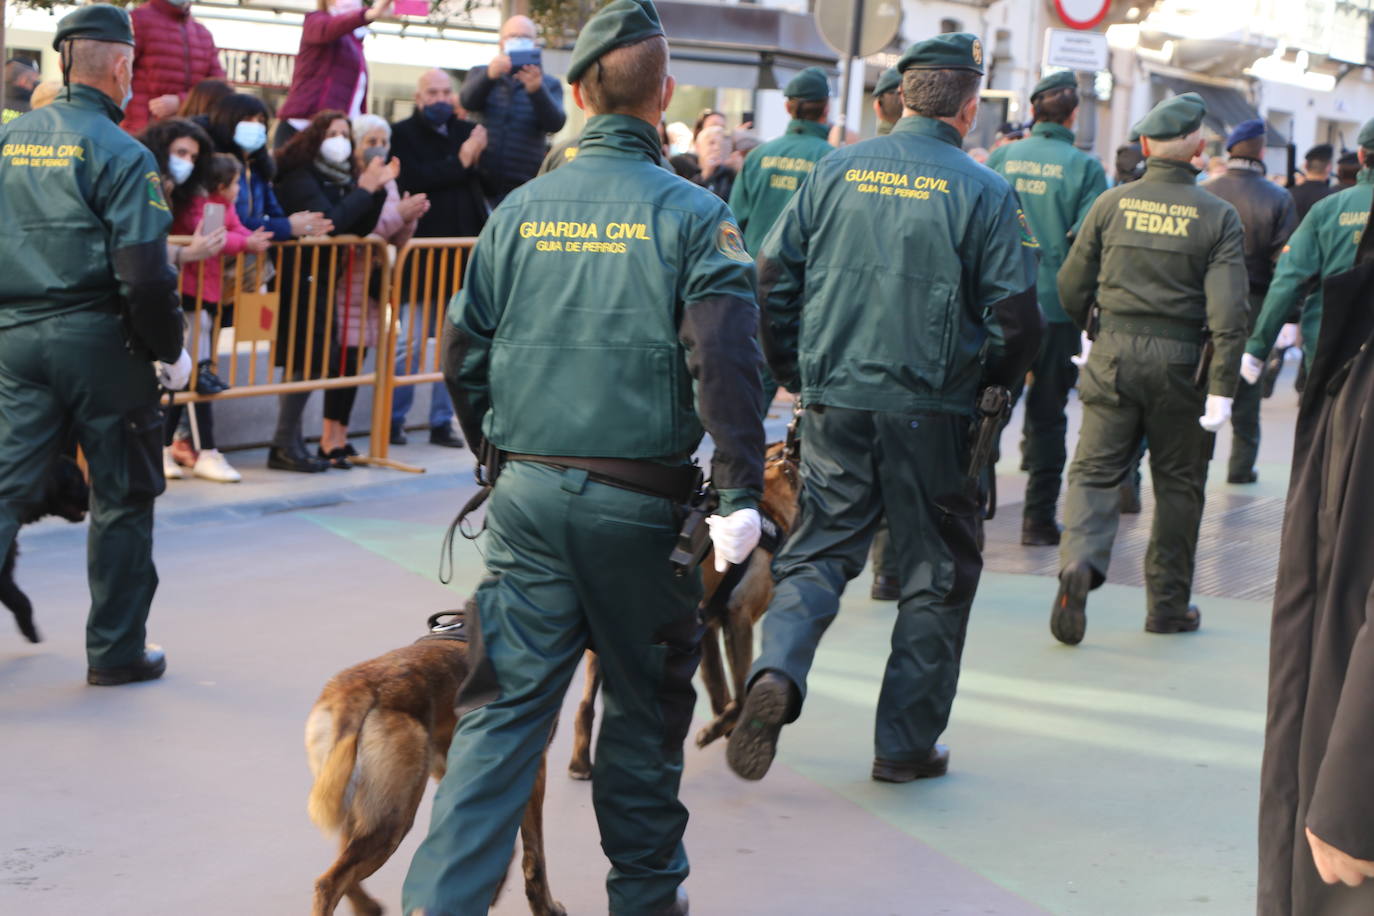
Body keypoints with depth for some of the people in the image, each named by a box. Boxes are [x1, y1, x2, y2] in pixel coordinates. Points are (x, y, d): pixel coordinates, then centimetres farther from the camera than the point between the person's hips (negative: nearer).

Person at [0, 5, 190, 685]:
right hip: (99, 340, -5)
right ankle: (116, 650, 17)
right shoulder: (121, 154, -11)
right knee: (123, 499, 9)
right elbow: (143, 274, -16)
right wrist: (171, 352, -4)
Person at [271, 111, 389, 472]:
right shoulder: (301, 177, -11)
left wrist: (378, 188, -3)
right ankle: (285, 445, -5)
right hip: (301, 277, -8)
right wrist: (364, 189, -17)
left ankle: (291, 441, 10)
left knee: (310, 361, 6)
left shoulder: (343, 178, 13)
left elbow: (361, 229, 7)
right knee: (308, 360, -11)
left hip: (322, 278, 8)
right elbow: (329, 223, -23)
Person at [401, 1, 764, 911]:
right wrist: (741, 494, -15)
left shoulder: (521, 210, 4)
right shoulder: (693, 215, -6)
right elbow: (725, 361, -16)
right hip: (642, 503, -2)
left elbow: (463, 355, 9)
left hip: (530, 495, 3)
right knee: (646, 702, 15)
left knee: (504, 707, 6)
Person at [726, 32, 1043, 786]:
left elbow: (773, 272, 3)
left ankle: (776, 671, -16)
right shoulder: (983, 192, -6)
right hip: (931, 411, -2)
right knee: (936, 573, 11)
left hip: (834, 399, 3)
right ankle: (905, 745, 16)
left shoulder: (836, 171, 3)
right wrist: (991, 383, 12)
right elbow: (1014, 313, -8)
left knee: (818, 549, 11)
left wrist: (793, 369, 15)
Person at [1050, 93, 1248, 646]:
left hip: (1114, 356, 1)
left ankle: (1080, 560, -23)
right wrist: (1222, 387, -10)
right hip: (1181, 363, -1)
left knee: (1095, 470, 4)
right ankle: (1167, 604, 19)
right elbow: (1227, 310, -12)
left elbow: (1071, 287, 5)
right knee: (1178, 483, 11)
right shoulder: (1218, 216, -5)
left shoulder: (1112, 204, 0)